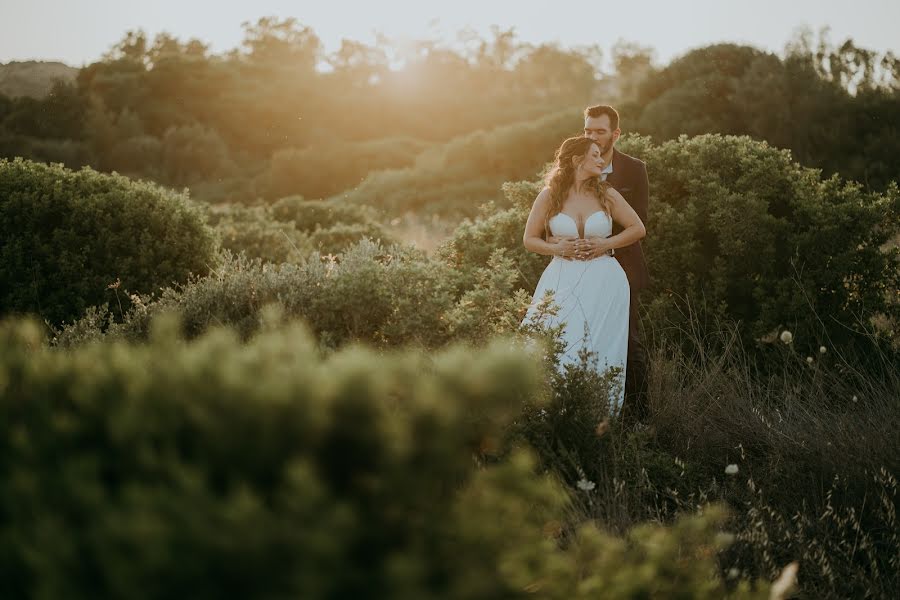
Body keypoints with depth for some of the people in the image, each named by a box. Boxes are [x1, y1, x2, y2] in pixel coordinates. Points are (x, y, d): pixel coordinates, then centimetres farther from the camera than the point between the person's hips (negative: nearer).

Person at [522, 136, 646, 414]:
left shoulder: (606, 194, 7)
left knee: (598, 351, -5)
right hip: (562, 281, 0)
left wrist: (606, 244, -2)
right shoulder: (549, 196, 4)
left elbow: (638, 228, 13)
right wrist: (558, 248, -9)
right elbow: (529, 239, 9)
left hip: (603, 283, 0)